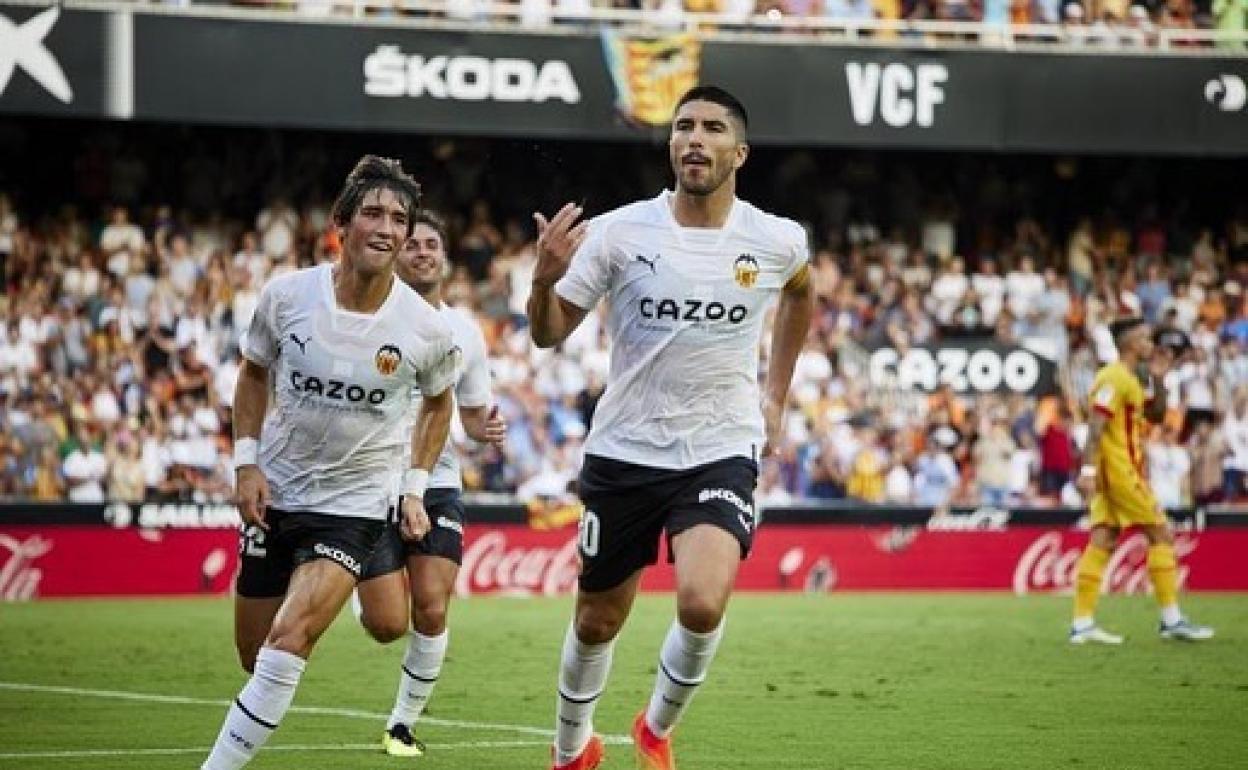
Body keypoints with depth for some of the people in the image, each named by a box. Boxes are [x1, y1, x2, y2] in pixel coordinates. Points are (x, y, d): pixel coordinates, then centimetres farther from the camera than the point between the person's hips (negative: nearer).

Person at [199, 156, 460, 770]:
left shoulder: (426, 329, -11)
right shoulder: (287, 295, -11)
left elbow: (438, 402, 11)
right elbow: (253, 373, 9)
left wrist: (415, 488, 3)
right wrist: (247, 463, -1)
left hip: (355, 504, -3)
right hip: (275, 492, 3)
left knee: (289, 641, -22)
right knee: (255, 656, 12)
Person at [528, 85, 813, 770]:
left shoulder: (776, 241, -3)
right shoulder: (618, 232, -8)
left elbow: (800, 292, 22)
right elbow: (548, 334, -4)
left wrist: (776, 396, 21)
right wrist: (545, 279, -25)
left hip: (722, 452, -1)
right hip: (624, 451, 1)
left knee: (703, 604, -23)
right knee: (598, 620, 11)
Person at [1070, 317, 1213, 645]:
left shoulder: (1130, 379, 18)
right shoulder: (1115, 378, -13)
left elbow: (1156, 415, 24)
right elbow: (1095, 426, -21)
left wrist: (1157, 380, 11)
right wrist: (1088, 469, -28)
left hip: (1111, 474, 10)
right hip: (1121, 470, -10)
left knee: (1102, 542, 4)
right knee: (1162, 534, -4)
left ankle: (1082, 623, -1)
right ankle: (1171, 619, -3)